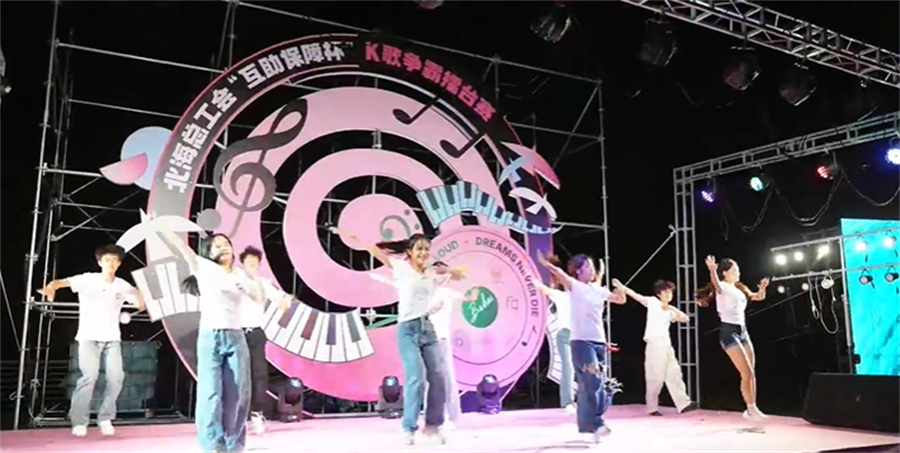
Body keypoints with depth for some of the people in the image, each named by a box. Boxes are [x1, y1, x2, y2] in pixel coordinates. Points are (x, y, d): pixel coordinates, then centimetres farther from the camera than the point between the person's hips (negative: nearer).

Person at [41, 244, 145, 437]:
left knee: (116, 376, -12)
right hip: (89, 337, -3)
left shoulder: (123, 286, 4)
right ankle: (79, 421, -5)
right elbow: (61, 282, -19)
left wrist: (138, 296, -23)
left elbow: (142, 305, 0)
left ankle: (105, 418, 6)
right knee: (90, 375, -19)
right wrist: (50, 287, -42)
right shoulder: (87, 279, -4)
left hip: (112, 338, 3)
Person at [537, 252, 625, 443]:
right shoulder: (575, 286, -3)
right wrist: (546, 263, -42)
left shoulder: (599, 290, 15)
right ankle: (596, 425, -14)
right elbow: (560, 273, -23)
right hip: (582, 342, -7)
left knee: (598, 384, 8)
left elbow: (621, 300, 24)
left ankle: (587, 425, 17)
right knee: (592, 383, -15)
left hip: (600, 342, 7)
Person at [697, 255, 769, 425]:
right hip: (729, 332, -8)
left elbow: (758, 297, 24)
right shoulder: (723, 287, -8)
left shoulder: (740, 289, 16)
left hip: (742, 331, 8)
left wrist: (762, 287, 1)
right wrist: (712, 271, -54)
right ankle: (751, 409, 0)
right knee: (747, 373, -11)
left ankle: (751, 409, 17)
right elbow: (716, 284, -32)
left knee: (751, 373, 9)